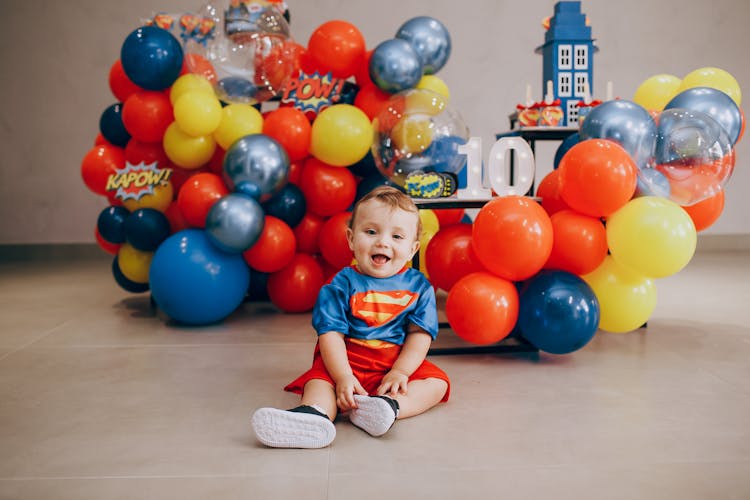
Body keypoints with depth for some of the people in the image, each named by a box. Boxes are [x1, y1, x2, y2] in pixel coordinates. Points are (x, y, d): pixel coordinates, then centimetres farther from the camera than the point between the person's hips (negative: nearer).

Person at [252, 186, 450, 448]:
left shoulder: (419, 286, 1)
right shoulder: (342, 285, -4)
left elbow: (420, 335, -3)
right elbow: (331, 334, -11)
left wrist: (400, 372, -17)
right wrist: (343, 377, -25)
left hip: (400, 363, 2)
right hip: (347, 361, -2)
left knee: (437, 382, -19)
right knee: (318, 381, -27)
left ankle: (388, 405, -42)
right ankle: (314, 413, -57)